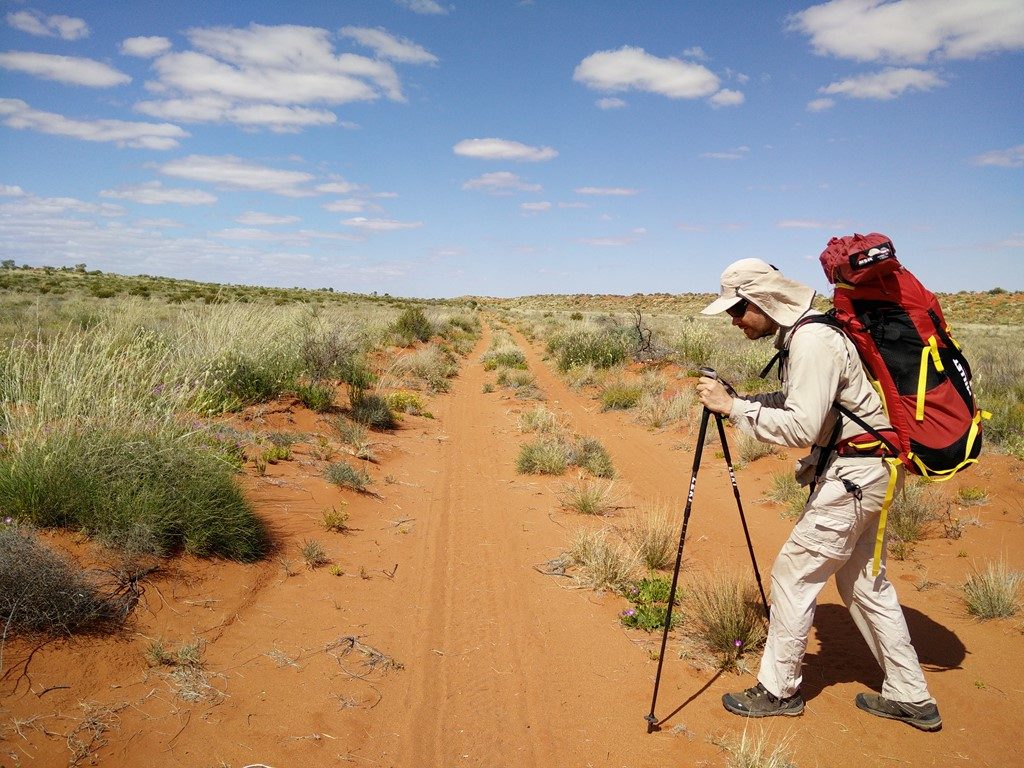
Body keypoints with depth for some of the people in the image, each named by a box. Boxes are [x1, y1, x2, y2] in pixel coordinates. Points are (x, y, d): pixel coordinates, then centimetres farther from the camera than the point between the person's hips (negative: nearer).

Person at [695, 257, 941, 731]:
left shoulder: (813, 341, -22)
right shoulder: (796, 336, 9)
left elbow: (801, 427, -28)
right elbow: (795, 401, 19)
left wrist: (734, 407, -23)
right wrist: (740, 402, 5)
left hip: (856, 472, -10)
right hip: (865, 470, 10)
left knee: (794, 572, -2)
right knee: (863, 579, 17)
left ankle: (779, 690, 13)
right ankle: (910, 698, 27)